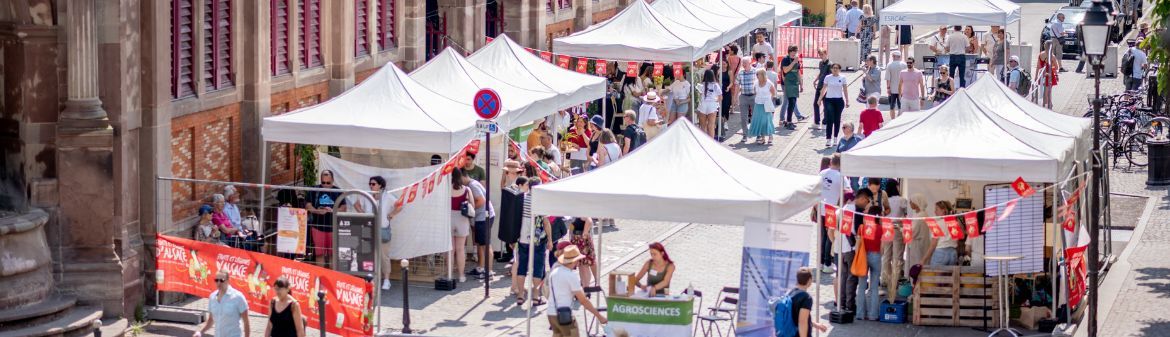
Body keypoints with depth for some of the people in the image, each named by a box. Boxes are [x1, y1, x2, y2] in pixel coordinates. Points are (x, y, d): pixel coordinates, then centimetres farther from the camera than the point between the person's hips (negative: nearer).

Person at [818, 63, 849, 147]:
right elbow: (824, 89, 9)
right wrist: (820, 99, 7)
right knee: (829, 120, -11)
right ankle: (828, 139, -14)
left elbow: (845, 90, 5)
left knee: (837, 120, 7)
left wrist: (847, 101, 2)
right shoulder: (828, 78, 4)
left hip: (839, 100, 1)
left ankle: (835, 138, 19)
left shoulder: (843, 78, 3)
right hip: (829, 100, -1)